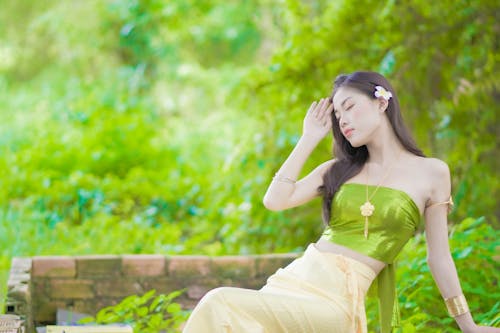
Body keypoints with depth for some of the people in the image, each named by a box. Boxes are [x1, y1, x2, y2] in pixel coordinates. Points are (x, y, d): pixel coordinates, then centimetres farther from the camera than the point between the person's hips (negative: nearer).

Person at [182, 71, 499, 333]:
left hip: (340, 297, -5)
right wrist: (308, 140, 10)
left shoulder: (432, 173, 5)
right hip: (297, 275, 5)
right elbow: (275, 201, 5)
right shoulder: (339, 169, 17)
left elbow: (439, 257, 10)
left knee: (223, 307, -27)